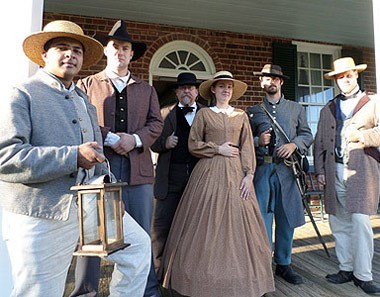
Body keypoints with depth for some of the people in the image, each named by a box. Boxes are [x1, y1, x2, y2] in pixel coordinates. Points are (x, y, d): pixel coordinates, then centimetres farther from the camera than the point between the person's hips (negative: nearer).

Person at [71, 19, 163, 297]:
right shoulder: (87, 84, 12)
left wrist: (135, 139, -7)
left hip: (138, 167, 2)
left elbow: (156, 123, 10)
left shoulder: (146, 89, 19)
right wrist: (109, 139, -12)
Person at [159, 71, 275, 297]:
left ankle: (239, 276, 18)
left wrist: (249, 175, -5)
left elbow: (248, 147, 5)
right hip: (209, 173, -2)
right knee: (208, 225, -1)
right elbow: (193, 145, 2)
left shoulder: (241, 115, 12)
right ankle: (207, 279, 13)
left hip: (235, 173, 2)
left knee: (237, 223, 2)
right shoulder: (203, 114, 7)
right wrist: (218, 149, -8)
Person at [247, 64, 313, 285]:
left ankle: (284, 264, 22)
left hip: (287, 169, 2)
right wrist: (258, 141, -9)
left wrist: (294, 144, -7)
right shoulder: (253, 112, 13)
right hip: (262, 169, -1)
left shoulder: (296, 109, 16)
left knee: (287, 217, 6)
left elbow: (307, 135, 12)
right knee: (262, 217, -1)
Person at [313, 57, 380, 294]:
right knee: (339, 223, 8)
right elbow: (320, 141, 15)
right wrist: (320, 169, 8)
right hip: (335, 172, 4)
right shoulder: (328, 109, 18)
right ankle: (346, 269, 21)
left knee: (360, 222, -7)